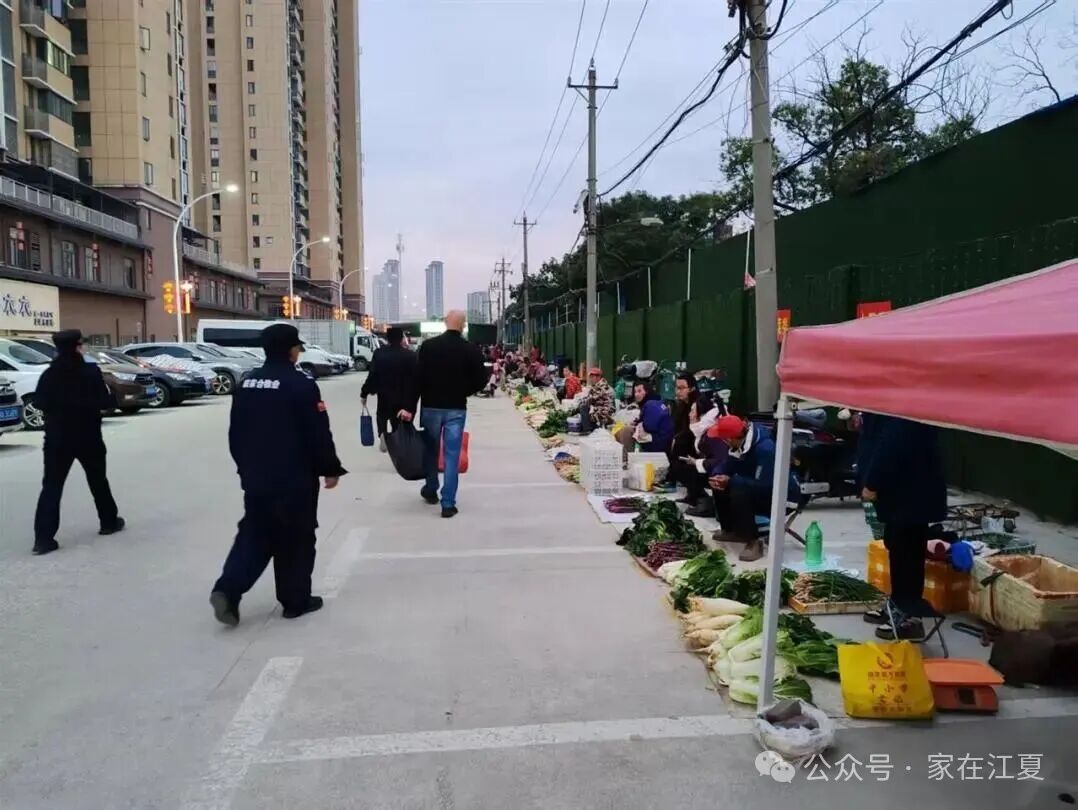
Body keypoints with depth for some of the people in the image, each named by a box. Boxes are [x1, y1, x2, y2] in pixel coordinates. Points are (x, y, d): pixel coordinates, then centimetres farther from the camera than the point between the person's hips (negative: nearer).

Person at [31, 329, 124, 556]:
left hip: (57, 437, 2)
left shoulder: (49, 374, -3)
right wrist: (105, 397, 9)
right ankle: (109, 522, 30)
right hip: (87, 436, -2)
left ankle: (44, 538, -6)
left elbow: (38, 402, 3)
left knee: (52, 486, 2)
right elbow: (104, 402, -12)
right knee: (98, 481, 17)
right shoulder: (90, 372, -12)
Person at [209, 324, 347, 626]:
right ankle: (296, 601, 16)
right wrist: (330, 469, -2)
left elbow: (235, 433, 13)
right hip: (294, 479, -6)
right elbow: (318, 434, -14)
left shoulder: (246, 384, 7)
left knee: (254, 534, 15)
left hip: (255, 477, 6)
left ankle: (228, 590, 0)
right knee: (297, 541, 7)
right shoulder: (301, 385, -14)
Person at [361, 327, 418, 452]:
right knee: (398, 425, 12)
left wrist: (364, 393, 4)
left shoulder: (379, 353, -4)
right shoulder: (410, 355, -9)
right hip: (403, 399, -1)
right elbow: (416, 378, -10)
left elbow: (372, 375, -7)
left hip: (384, 396, 1)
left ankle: (382, 433, 5)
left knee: (382, 415, 29)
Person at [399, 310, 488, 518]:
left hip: (431, 406, 1)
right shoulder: (471, 350, -6)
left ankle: (431, 490, 34)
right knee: (452, 455, 2)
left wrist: (410, 407, -5)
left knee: (431, 450, 20)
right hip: (456, 408, -1)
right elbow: (479, 381, -4)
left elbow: (417, 378, -7)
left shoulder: (428, 346, -5)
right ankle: (448, 504, 0)